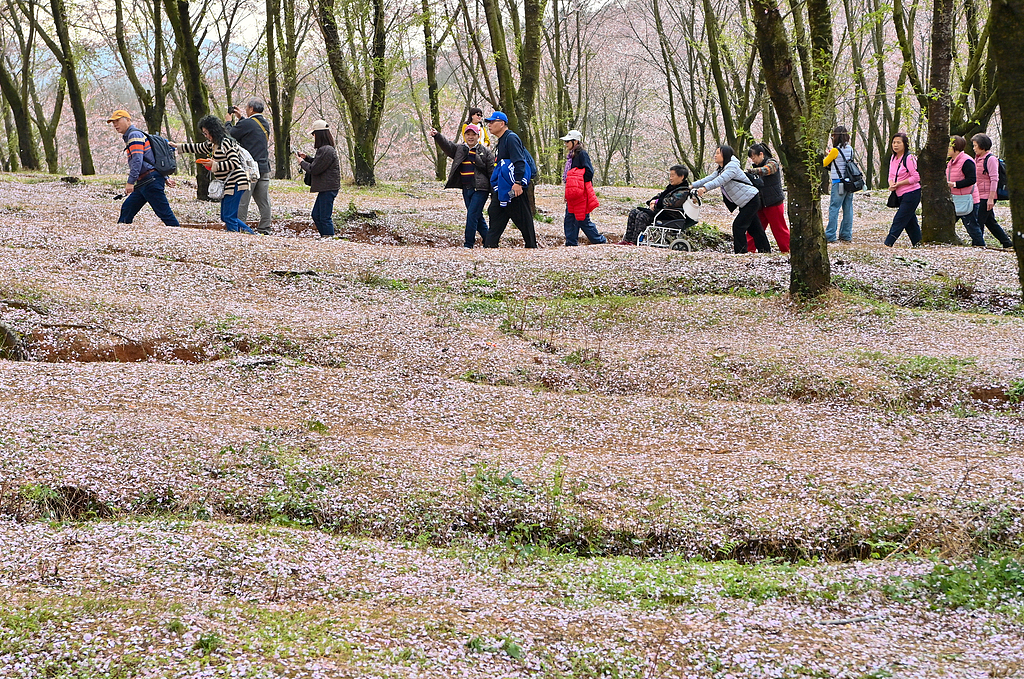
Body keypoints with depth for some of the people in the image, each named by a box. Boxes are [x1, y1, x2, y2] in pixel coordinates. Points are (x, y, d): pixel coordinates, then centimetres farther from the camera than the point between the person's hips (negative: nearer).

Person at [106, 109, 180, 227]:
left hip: (151, 181, -11)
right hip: (144, 182, 11)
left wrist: (130, 182, -27)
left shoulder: (134, 135, -9)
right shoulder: (129, 137, 24)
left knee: (164, 213, -11)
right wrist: (164, 178, 27)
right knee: (127, 208, 10)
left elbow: (137, 160, -22)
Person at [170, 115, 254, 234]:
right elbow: (197, 147, 31)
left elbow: (234, 163, -20)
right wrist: (177, 146, 33)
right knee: (225, 217, 10)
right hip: (227, 184, 10)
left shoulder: (225, 143, -13)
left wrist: (214, 165, -16)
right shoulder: (211, 145, 17)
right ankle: (253, 235, 12)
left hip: (235, 183, -10)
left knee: (229, 217, -11)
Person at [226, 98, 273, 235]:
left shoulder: (247, 124, -13)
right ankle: (264, 228, 8)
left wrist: (228, 121, 15)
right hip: (264, 167, 7)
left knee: (242, 200, -3)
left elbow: (230, 134, -3)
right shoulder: (265, 123, 10)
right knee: (263, 200, 7)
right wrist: (241, 118, 28)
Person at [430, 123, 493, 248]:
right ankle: (487, 239, 28)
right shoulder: (459, 149, 14)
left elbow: (492, 171, -1)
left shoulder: (485, 152, 0)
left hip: (480, 189, -6)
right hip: (466, 189, 6)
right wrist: (437, 136, -18)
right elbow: (447, 146, 0)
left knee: (472, 215, -12)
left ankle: (468, 244, -9)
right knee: (477, 216, 13)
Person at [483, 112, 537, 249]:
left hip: (514, 187, -10)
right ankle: (489, 244, 3)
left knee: (522, 217, -4)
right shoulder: (501, 141, 20)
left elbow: (519, 162, -21)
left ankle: (531, 245, 3)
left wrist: (518, 183, -29)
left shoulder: (511, 138, -12)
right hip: (502, 188, 10)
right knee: (495, 212, 4)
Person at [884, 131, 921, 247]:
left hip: (911, 194, -9)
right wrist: (891, 184, -6)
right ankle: (917, 242, 23)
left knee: (899, 220, -10)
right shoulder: (893, 158, 10)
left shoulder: (909, 158, -15)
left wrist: (898, 184, -17)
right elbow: (891, 175, 17)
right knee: (910, 221, 14)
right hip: (901, 195, 9)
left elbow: (916, 177, -18)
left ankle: (888, 244, -11)